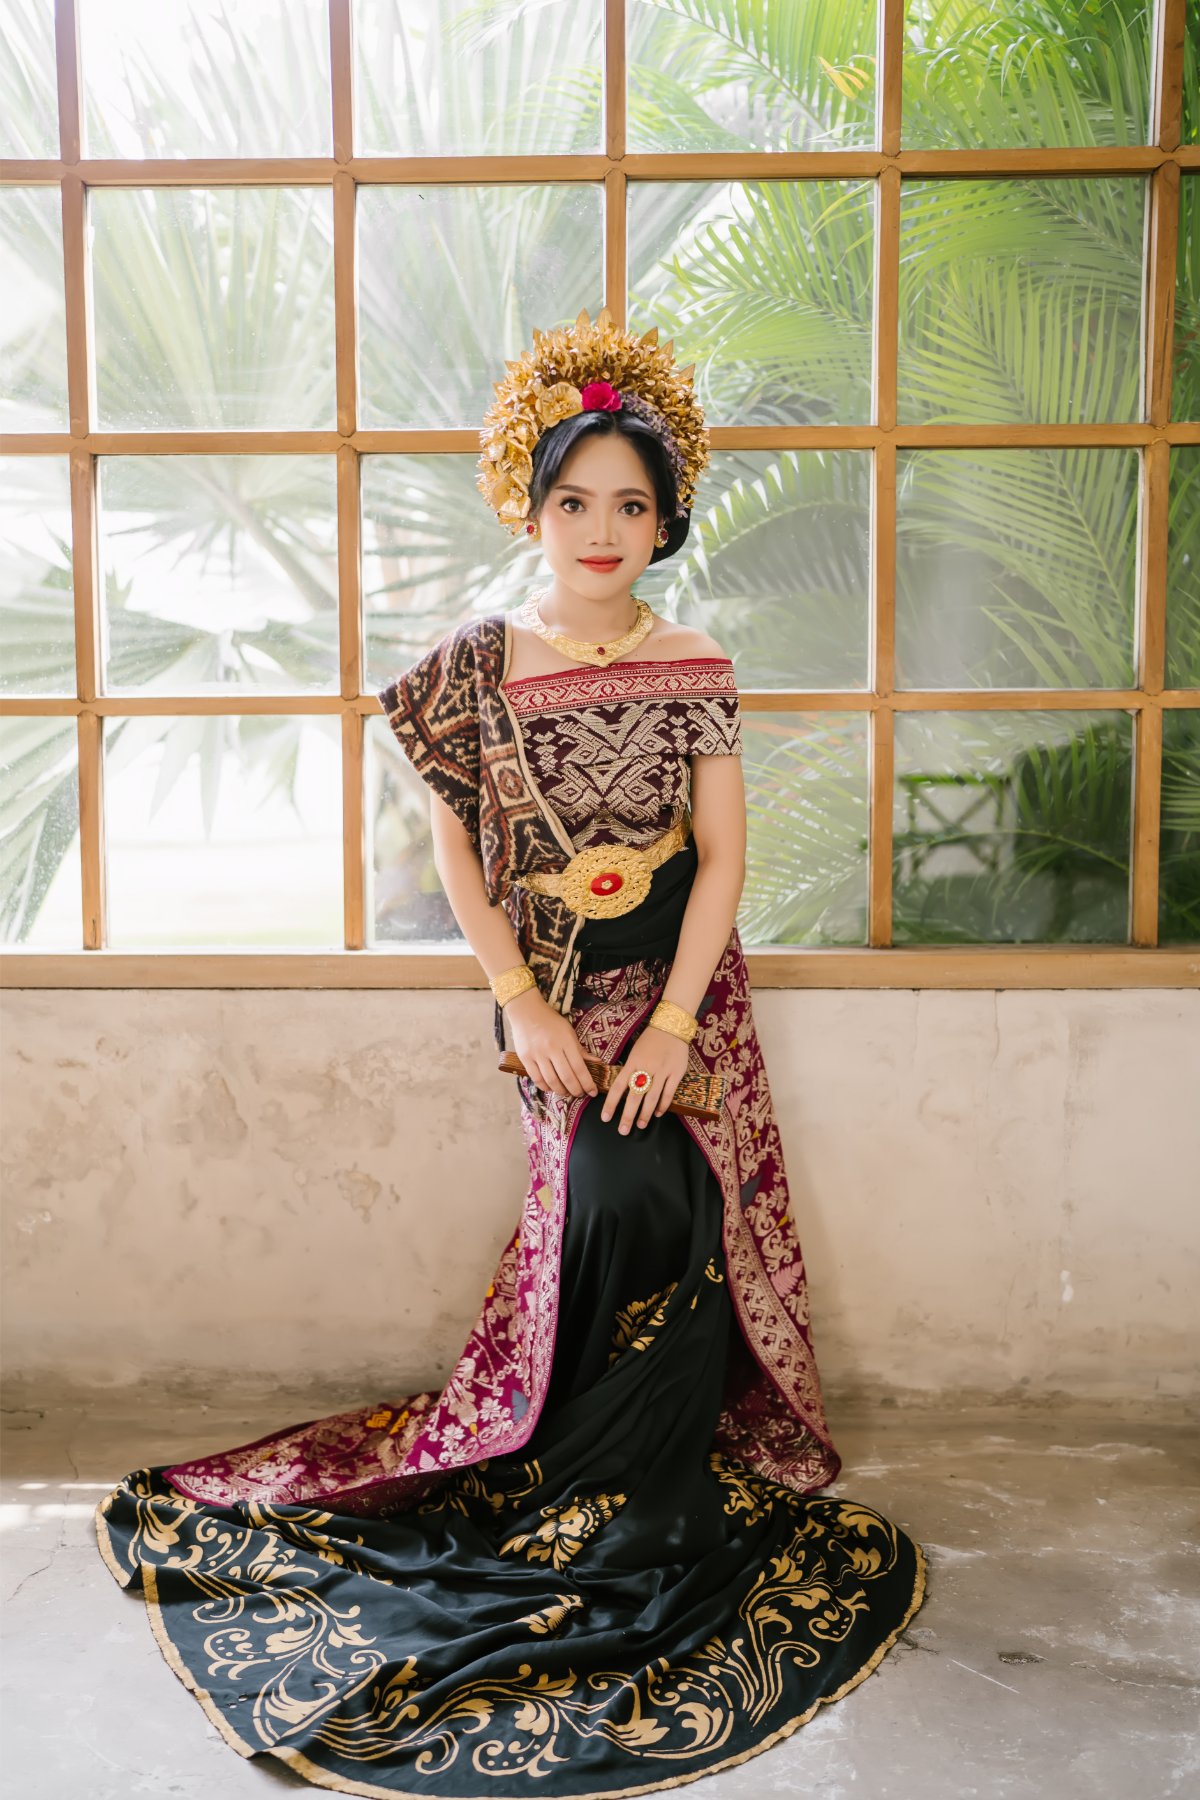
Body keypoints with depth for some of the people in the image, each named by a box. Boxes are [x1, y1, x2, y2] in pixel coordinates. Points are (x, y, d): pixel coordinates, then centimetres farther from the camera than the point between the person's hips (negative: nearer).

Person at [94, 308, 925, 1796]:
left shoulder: (694, 667, -1)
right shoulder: (475, 665, -3)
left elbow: (722, 853, -2)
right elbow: (456, 850, 0)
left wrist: (672, 1020, -11)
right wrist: (521, 1003, -7)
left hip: (681, 981, 2)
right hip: (555, 989, -2)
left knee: (660, 1205, -4)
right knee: (629, 1198, -14)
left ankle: (647, 1471, 18)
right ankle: (640, 1503, 8)